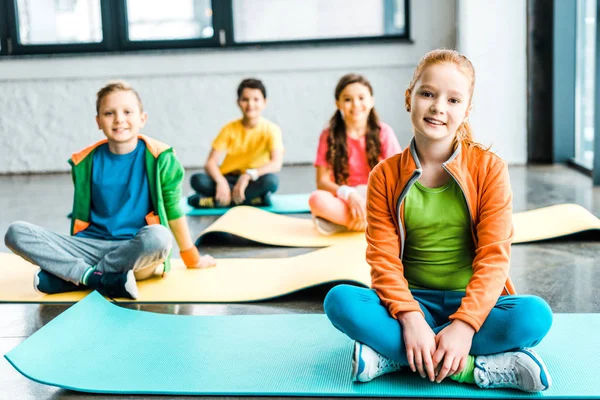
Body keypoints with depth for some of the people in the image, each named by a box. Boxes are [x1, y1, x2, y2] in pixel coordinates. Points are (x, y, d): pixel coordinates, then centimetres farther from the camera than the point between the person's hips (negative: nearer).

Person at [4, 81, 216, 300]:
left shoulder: (159, 158, -3)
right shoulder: (86, 161, 4)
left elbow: (173, 210, 5)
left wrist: (192, 258, 12)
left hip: (135, 251, -2)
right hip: (92, 246, 2)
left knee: (159, 237, -40)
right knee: (16, 232, -17)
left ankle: (67, 275, -22)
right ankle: (99, 279, -26)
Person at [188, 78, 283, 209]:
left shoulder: (271, 130, -9)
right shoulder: (230, 129, -4)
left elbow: (276, 164, -24)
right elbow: (210, 163, -12)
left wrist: (248, 175, -38)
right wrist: (221, 182, -32)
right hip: (229, 180, 1)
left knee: (271, 180, -36)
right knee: (197, 180, -25)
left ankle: (216, 200, -27)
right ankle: (254, 198, -28)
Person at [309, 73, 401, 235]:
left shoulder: (383, 132, -2)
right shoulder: (329, 136, -2)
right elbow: (322, 182, -7)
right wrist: (348, 194, -26)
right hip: (343, 200, 0)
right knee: (317, 200, -34)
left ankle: (338, 221, -23)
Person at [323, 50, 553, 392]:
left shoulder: (489, 168, -3)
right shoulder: (386, 176, 1)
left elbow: (494, 256, -10)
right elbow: (383, 258, -7)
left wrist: (464, 324, -25)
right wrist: (410, 319, -25)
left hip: (473, 303, 0)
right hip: (413, 301, 1)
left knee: (535, 316, -31)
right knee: (339, 301, -27)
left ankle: (392, 356, -23)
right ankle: (475, 369, -27)